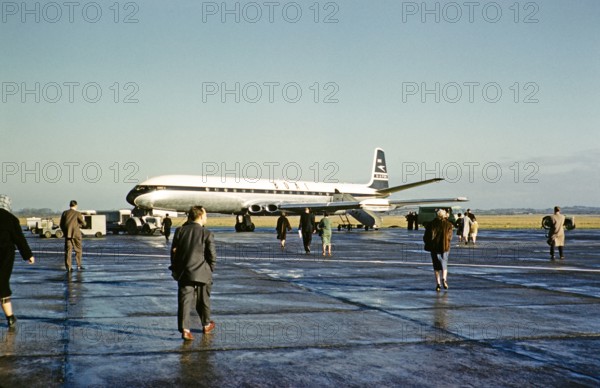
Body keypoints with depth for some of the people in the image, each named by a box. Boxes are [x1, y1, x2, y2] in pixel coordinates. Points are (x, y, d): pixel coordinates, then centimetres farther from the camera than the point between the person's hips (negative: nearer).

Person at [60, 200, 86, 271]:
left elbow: (61, 225, 9)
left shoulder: (65, 213, 7)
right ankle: (79, 265, 10)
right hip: (76, 234, -3)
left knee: (68, 250, 4)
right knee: (78, 250, 10)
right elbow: (83, 224, -1)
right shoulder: (78, 214, -3)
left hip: (67, 234, 3)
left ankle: (68, 267, -1)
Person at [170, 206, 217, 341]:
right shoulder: (207, 234, -8)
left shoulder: (179, 231, 1)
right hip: (202, 273, -2)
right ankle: (206, 325, 33)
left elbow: (173, 252, 5)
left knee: (184, 300, 0)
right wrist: (210, 271, 8)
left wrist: (175, 269, 16)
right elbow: (212, 256, -7)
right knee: (203, 300, 16)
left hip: (184, 273, 2)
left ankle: (184, 329, -10)